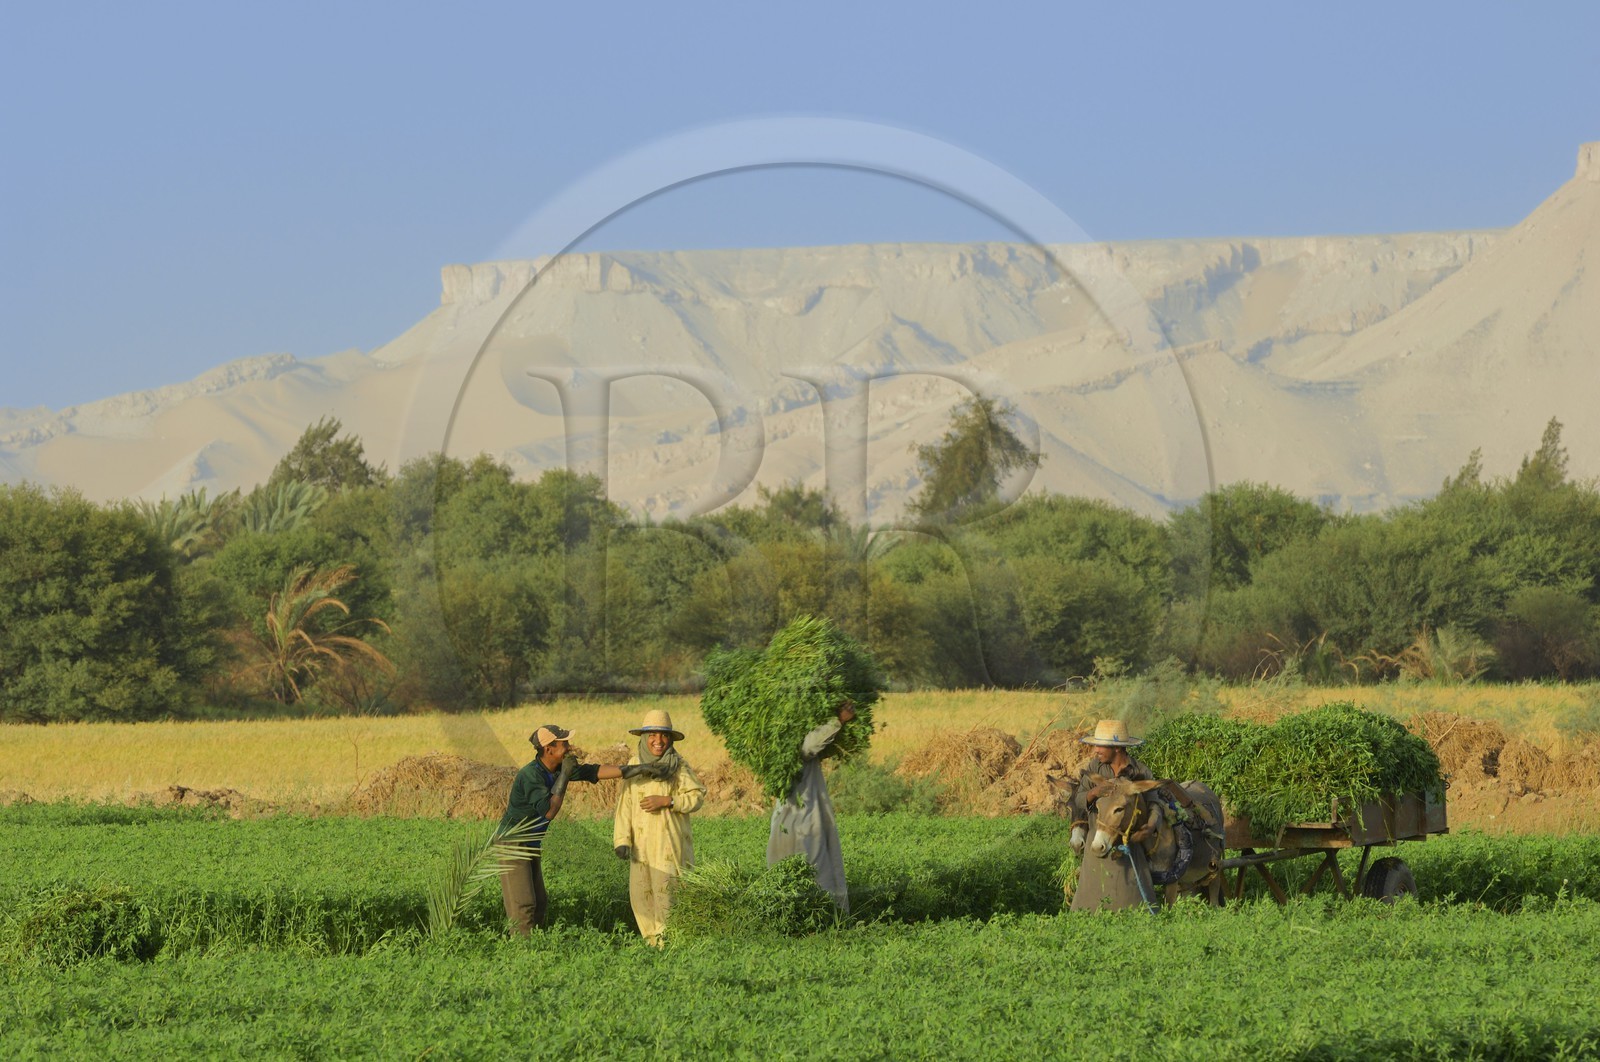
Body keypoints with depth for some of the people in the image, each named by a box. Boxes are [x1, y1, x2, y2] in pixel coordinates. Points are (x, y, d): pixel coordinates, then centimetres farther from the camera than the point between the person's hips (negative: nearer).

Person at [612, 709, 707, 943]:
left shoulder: (678, 766, 0)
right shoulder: (634, 764, 9)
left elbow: (697, 796, -2)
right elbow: (625, 804, 8)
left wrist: (666, 801, -14)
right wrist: (622, 839, 0)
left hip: (668, 843, -4)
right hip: (641, 843, 4)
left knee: (665, 892, -9)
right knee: (639, 893, 3)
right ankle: (652, 939, 14)